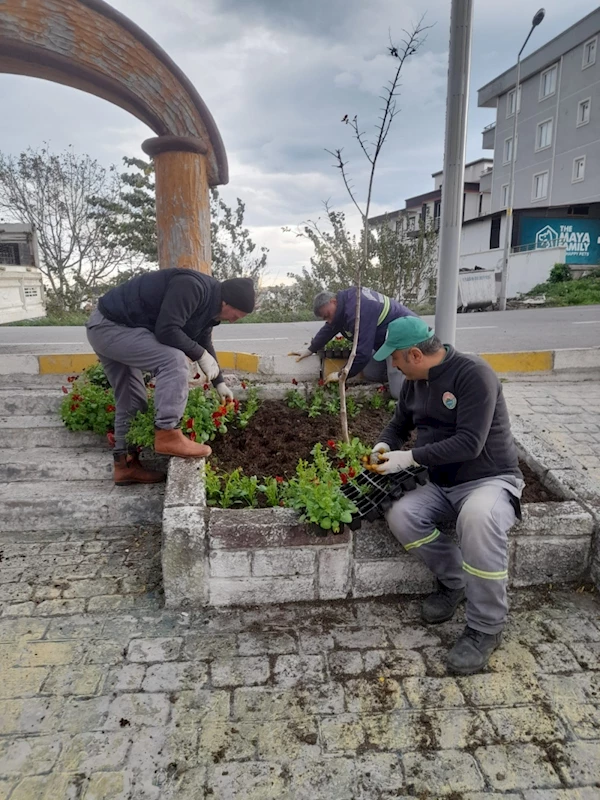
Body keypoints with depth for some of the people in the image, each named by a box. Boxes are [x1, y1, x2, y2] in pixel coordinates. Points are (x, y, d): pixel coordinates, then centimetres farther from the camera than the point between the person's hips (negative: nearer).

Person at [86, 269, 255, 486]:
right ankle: (168, 436, -23)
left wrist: (219, 382, 28)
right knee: (174, 359, -24)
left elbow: (204, 344, 23)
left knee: (131, 402, 13)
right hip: (110, 326, -11)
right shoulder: (191, 287, -23)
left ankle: (125, 464, 21)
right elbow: (166, 330, -30)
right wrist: (201, 355, -18)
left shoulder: (208, 304, 9)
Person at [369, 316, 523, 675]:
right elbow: (399, 425, 20)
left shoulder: (473, 373, -19)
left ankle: (487, 628, -16)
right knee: (401, 517, -20)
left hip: (491, 480, -7)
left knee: (478, 518, -39)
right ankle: (454, 580, 7)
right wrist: (384, 446, -3)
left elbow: (469, 443, -27)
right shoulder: (414, 383, 5)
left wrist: (410, 458, -23)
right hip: (442, 486, 7)